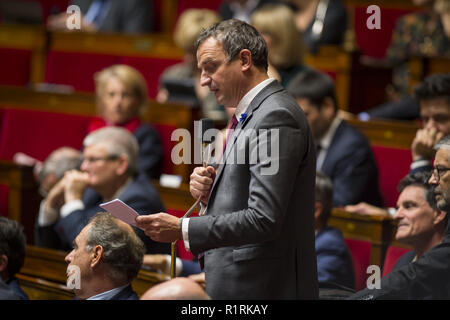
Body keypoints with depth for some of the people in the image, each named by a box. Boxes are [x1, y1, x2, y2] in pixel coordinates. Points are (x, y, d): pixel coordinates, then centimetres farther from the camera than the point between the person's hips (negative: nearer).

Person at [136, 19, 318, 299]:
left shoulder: (276, 116, -16)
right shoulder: (254, 114, 16)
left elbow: (264, 219, -23)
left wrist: (182, 229, -20)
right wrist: (211, 192, 1)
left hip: (261, 287, -9)